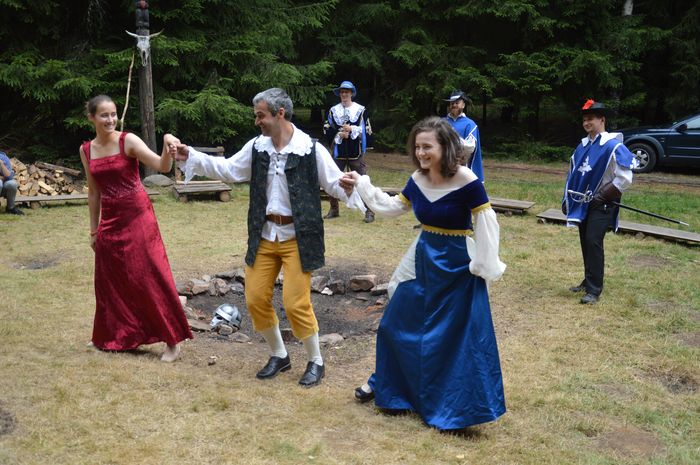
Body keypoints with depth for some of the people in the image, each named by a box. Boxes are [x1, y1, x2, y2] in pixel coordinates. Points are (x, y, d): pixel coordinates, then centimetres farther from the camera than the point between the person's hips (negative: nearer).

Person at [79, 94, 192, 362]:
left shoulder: (128, 141, -10)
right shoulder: (86, 150, 5)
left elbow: (162, 166, -23)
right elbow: (93, 192, 12)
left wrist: (167, 149, -44)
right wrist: (93, 230, 14)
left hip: (137, 216, -5)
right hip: (109, 220, 5)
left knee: (150, 277, -4)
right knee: (111, 280, 14)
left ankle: (172, 340, 5)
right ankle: (114, 336, 32)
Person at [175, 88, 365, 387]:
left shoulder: (311, 149, -11)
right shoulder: (257, 147, 3)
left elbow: (335, 183, -8)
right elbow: (227, 170, 11)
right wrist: (191, 157, 5)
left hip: (298, 237, -5)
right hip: (264, 236, 6)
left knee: (295, 302, -8)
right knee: (256, 299, 7)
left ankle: (316, 362, 17)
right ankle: (279, 356, 30)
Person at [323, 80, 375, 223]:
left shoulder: (361, 110, -2)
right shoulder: (333, 110, 5)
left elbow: (367, 131, -5)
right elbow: (327, 130, 4)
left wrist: (352, 129, -16)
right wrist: (339, 134, -12)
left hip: (356, 154, -3)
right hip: (338, 153, 3)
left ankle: (369, 211, 5)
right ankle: (334, 209, 24)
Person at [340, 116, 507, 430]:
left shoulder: (466, 181, -20)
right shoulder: (417, 180, -1)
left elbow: (487, 223, -15)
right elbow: (393, 207, 13)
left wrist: (484, 266, -14)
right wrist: (361, 186, 7)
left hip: (457, 266, -7)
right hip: (423, 260, 7)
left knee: (455, 336, 2)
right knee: (398, 324, 15)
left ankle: (454, 406, 17)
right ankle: (385, 382, 35)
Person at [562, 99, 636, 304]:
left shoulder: (613, 146, -14)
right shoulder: (582, 146, 9)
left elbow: (624, 179, -17)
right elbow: (573, 173, 19)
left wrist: (602, 196, -16)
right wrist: (567, 199, 15)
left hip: (601, 205, -7)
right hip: (583, 203, 7)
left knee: (593, 242, -14)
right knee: (585, 242, 12)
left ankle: (594, 290, -8)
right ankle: (588, 281, 26)